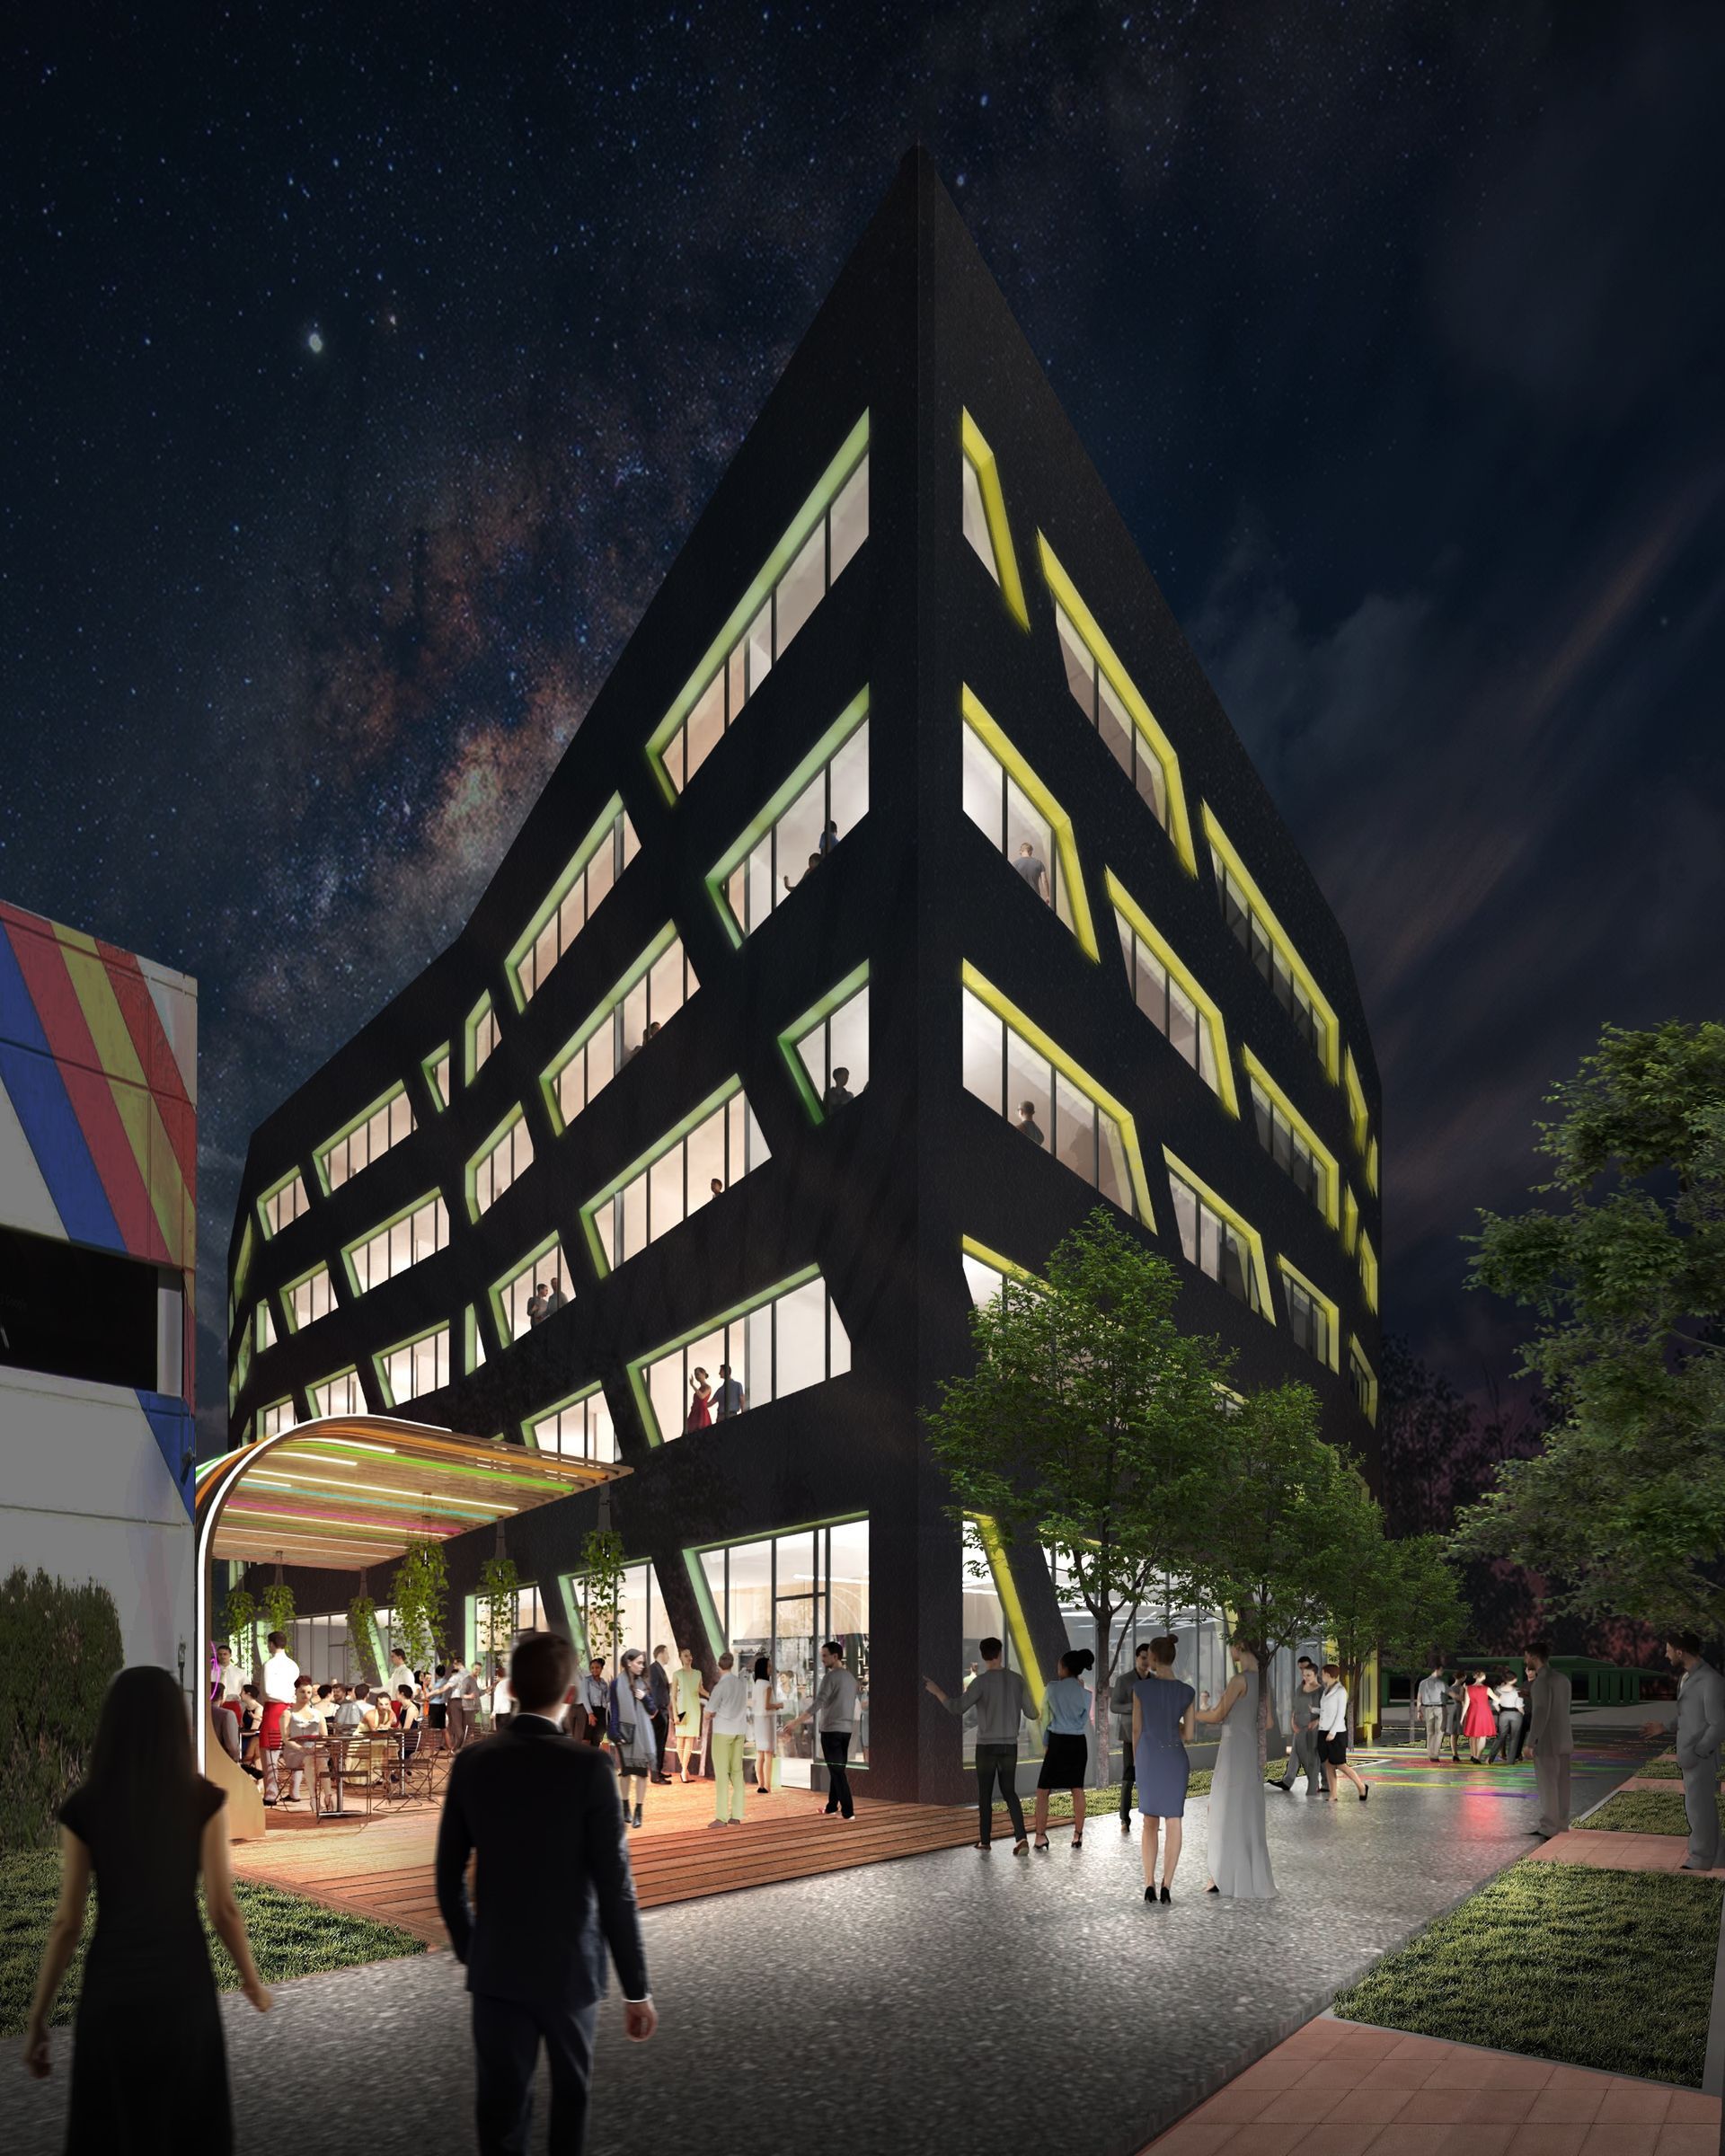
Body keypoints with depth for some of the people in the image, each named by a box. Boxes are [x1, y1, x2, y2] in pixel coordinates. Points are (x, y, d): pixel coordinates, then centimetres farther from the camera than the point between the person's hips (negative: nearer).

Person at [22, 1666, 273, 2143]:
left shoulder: (83, 1808, -5)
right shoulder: (204, 1800, -7)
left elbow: (67, 1922, -5)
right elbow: (223, 1908, -6)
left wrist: (37, 2017, 5)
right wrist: (252, 1980, 10)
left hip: (112, 1983, 0)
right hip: (183, 1980, 0)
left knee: (112, 2129, 14)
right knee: (189, 2124, 15)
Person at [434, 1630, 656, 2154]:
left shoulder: (471, 1762, -6)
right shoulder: (587, 1767, -18)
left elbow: (448, 1874, 2)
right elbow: (615, 1888, -17)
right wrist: (637, 1988, -9)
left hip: (495, 1966, 2)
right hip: (568, 1965, -2)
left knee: (501, 2105, 9)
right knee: (571, 2089, 22)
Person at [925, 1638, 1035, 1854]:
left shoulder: (981, 1682, -12)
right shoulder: (1017, 1680, 0)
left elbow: (957, 1709, -17)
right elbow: (1032, 1714, 5)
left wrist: (936, 1691, -2)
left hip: (987, 1746, -3)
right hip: (1010, 1747, 3)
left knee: (985, 1794, 11)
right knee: (1009, 1793, 9)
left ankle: (985, 1840, 15)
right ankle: (1021, 1838, -9)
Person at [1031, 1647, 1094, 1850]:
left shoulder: (1053, 1688, -7)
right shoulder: (1085, 1693, -2)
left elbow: (1045, 1717, 3)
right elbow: (1085, 1719, 9)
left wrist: (1045, 1744, 14)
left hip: (1057, 1742, -3)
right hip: (1079, 1742, 3)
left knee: (1043, 1790, 4)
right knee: (1077, 1789, 14)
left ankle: (1041, 1835, -2)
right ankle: (1078, 1835, 14)